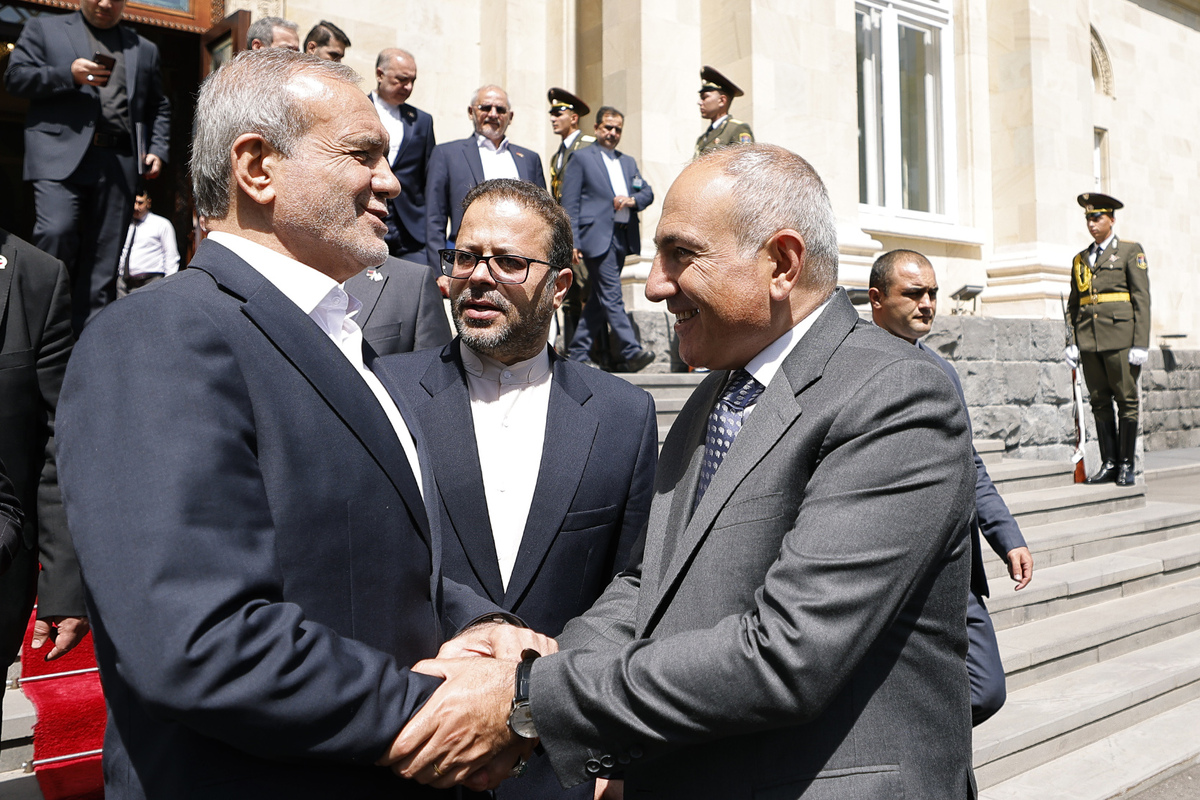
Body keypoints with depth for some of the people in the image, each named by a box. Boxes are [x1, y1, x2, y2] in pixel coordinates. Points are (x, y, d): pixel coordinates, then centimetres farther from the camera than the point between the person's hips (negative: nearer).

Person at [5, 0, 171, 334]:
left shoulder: (144, 49, 23)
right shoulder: (44, 28, 15)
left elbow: (158, 108, 25)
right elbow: (15, 77, 6)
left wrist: (157, 150, 10)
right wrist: (68, 75, -9)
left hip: (119, 162, 3)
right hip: (60, 153, -2)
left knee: (105, 252, 1)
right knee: (56, 231, -19)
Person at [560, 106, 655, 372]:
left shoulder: (628, 162, 23)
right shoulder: (581, 158, 4)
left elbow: (648, 192, 18)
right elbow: (569, 204, -3)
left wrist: (632, 200, -6)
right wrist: (573, 241, -12)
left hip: (623, 238, 7)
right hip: (597, 237, -7)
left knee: (600, 298, 9)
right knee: (612, 296, -12)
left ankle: (577, 352, 17)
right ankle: (632, 352, -16)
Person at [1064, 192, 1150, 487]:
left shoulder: (1131, 251, 4)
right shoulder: (1080, 259, 17)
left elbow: (1142, 298, -2)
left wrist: (1141, 342, -9)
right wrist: (1073, 341, 9)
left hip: (1119, 334, -4)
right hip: (1089, 339, 4)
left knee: (1126, 401, -1)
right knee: (1100, 402, 5)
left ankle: (1126, 466, 5)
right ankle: (1108, 463, 10)